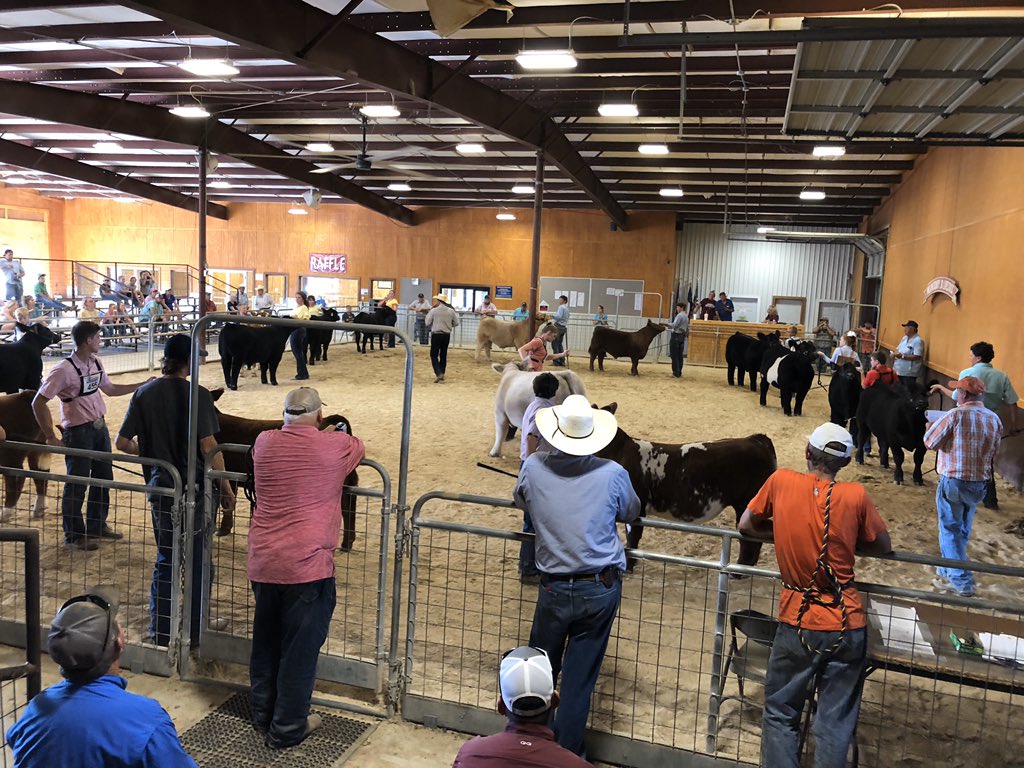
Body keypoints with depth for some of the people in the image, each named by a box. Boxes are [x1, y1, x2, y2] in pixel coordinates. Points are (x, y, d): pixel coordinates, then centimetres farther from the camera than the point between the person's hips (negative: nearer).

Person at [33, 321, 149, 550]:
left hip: (99, 428, 8)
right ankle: (74, 535, 18)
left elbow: (110, 389, 22)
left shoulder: (95, 363, 5)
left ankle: (97, 526, 34)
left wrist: (142, 385, 17)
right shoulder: (64, 370, -19)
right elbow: (38, 403, -18)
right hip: (78, 432, -8)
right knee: (77, 485, 3)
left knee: (103, 478, 17)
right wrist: (51, 438, -16)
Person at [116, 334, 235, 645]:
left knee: (165, 558, 18)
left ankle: (160, 632, 25)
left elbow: (122, 442, 0)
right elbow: (209, 446, -18)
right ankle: (197, 631, 21)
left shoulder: (144, 393, 0)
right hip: (194, 487, -4)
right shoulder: (197, 395, -14)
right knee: (198, 560, 10)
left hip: (160, 487, 4)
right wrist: (226, 487, -9)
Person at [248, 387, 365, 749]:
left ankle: (263, 714, 37)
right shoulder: (336, 446, -6)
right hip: (307, 564, -5)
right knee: (300, 647, 8)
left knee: (265, 641, 21)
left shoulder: (264, 442, 3)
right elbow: (360, 448, 17)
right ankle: (287, 728, 19)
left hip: (262, 562, 5)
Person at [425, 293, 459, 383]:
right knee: (443, 355, 16)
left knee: (434, 355, 1)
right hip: (447, 335, 4)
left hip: (436, 335, -4)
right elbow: (456, 323, 6)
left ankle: (439, 373, -16)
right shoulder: (451, 311, 0)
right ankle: (442, 374, 21)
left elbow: (427, 323, -5)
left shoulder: (433, 311, -11)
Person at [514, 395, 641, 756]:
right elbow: (631, 514, 8)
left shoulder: (533, 468, -10)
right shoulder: (613, 474, -13)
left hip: (554, 588, 1)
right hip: (601, 589, 0)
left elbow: (520, 502, 12)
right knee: (579, 679, 12)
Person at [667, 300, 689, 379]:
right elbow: (688, 329, 20)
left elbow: (674, 325, -21)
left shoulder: (679, 315, -12)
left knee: (674, 355, -4)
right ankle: (679, 372, 13)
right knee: (680, 355, 11)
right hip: (682, 336, 9)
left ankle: (676, 373, -4)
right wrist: (686, 335, 26)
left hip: (676, 336, -9)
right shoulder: (686, 317, 17)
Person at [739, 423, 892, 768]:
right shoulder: (855, 496, -10)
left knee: (780, 714, 15)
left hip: (797, 622, 0)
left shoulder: (781, 481, -8)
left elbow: (746, 526, 4)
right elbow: (883, 546, 4)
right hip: (847, 624, 0)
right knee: (836, 723, 11)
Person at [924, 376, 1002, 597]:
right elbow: (993, 452, 9)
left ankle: (961, 581, 2)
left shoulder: (956, 415, -17)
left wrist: (932, 427, 8)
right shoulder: (994, 419, 1)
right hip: (979, 483, 6)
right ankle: (948, 572, 32)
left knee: (950, 531, 3)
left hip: (953, 481, -6)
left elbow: (930, 442, -12)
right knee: (962, 531, 18)